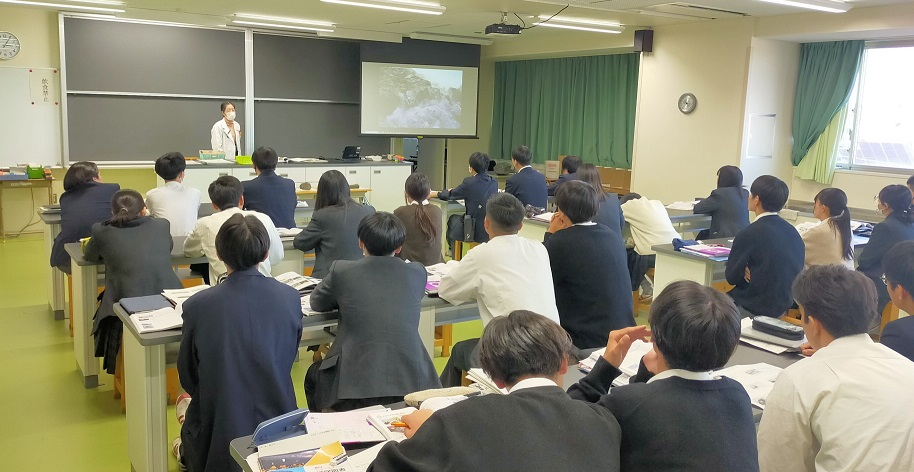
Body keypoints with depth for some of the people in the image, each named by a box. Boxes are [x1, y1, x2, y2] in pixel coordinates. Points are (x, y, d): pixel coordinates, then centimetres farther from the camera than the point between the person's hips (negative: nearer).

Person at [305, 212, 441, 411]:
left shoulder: (341, 270, -5)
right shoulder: (417, 273, 0)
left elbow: (316, 302, 13)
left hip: (354, 386, -2)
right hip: (411, 384, 3)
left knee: (313, 374, 30)